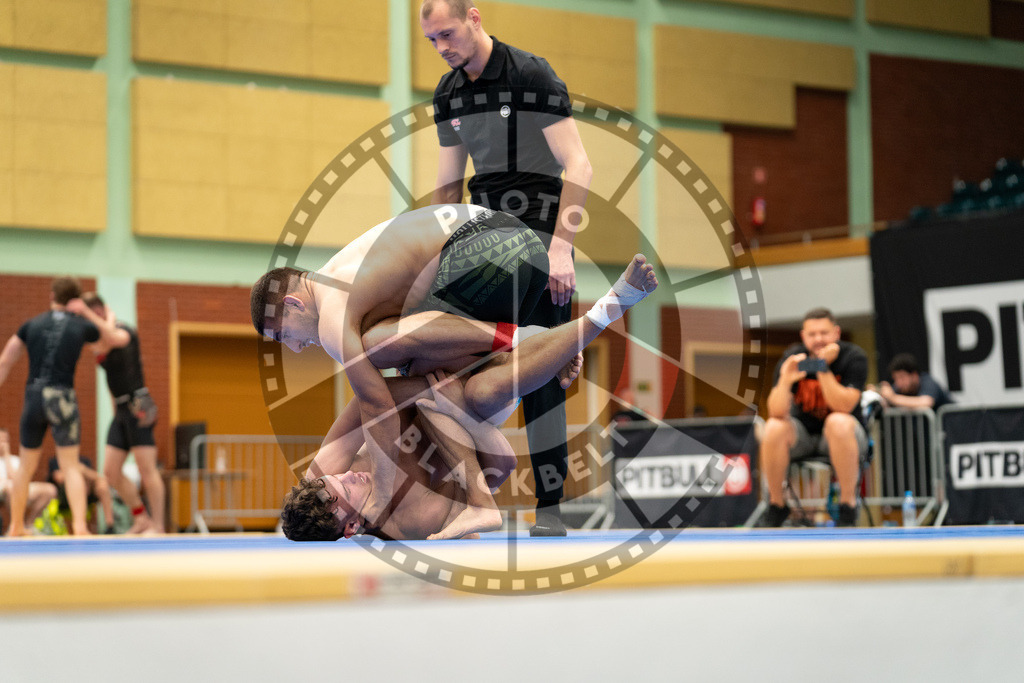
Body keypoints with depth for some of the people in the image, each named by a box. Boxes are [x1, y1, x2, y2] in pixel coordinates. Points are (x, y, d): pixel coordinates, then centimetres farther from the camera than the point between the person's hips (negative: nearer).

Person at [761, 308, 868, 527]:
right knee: (774, 428, -29)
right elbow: (776, 412, -19)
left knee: (839, 423, -36)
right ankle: (776, 504, -10)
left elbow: (844, 406, -26)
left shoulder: (854, 357, -14)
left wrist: (823, 368, -34)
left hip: (841, 436, -2)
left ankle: (848, 504, -24)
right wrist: (785, 380, -38)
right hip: (803, 435, 2)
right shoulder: (792, 358, -9)